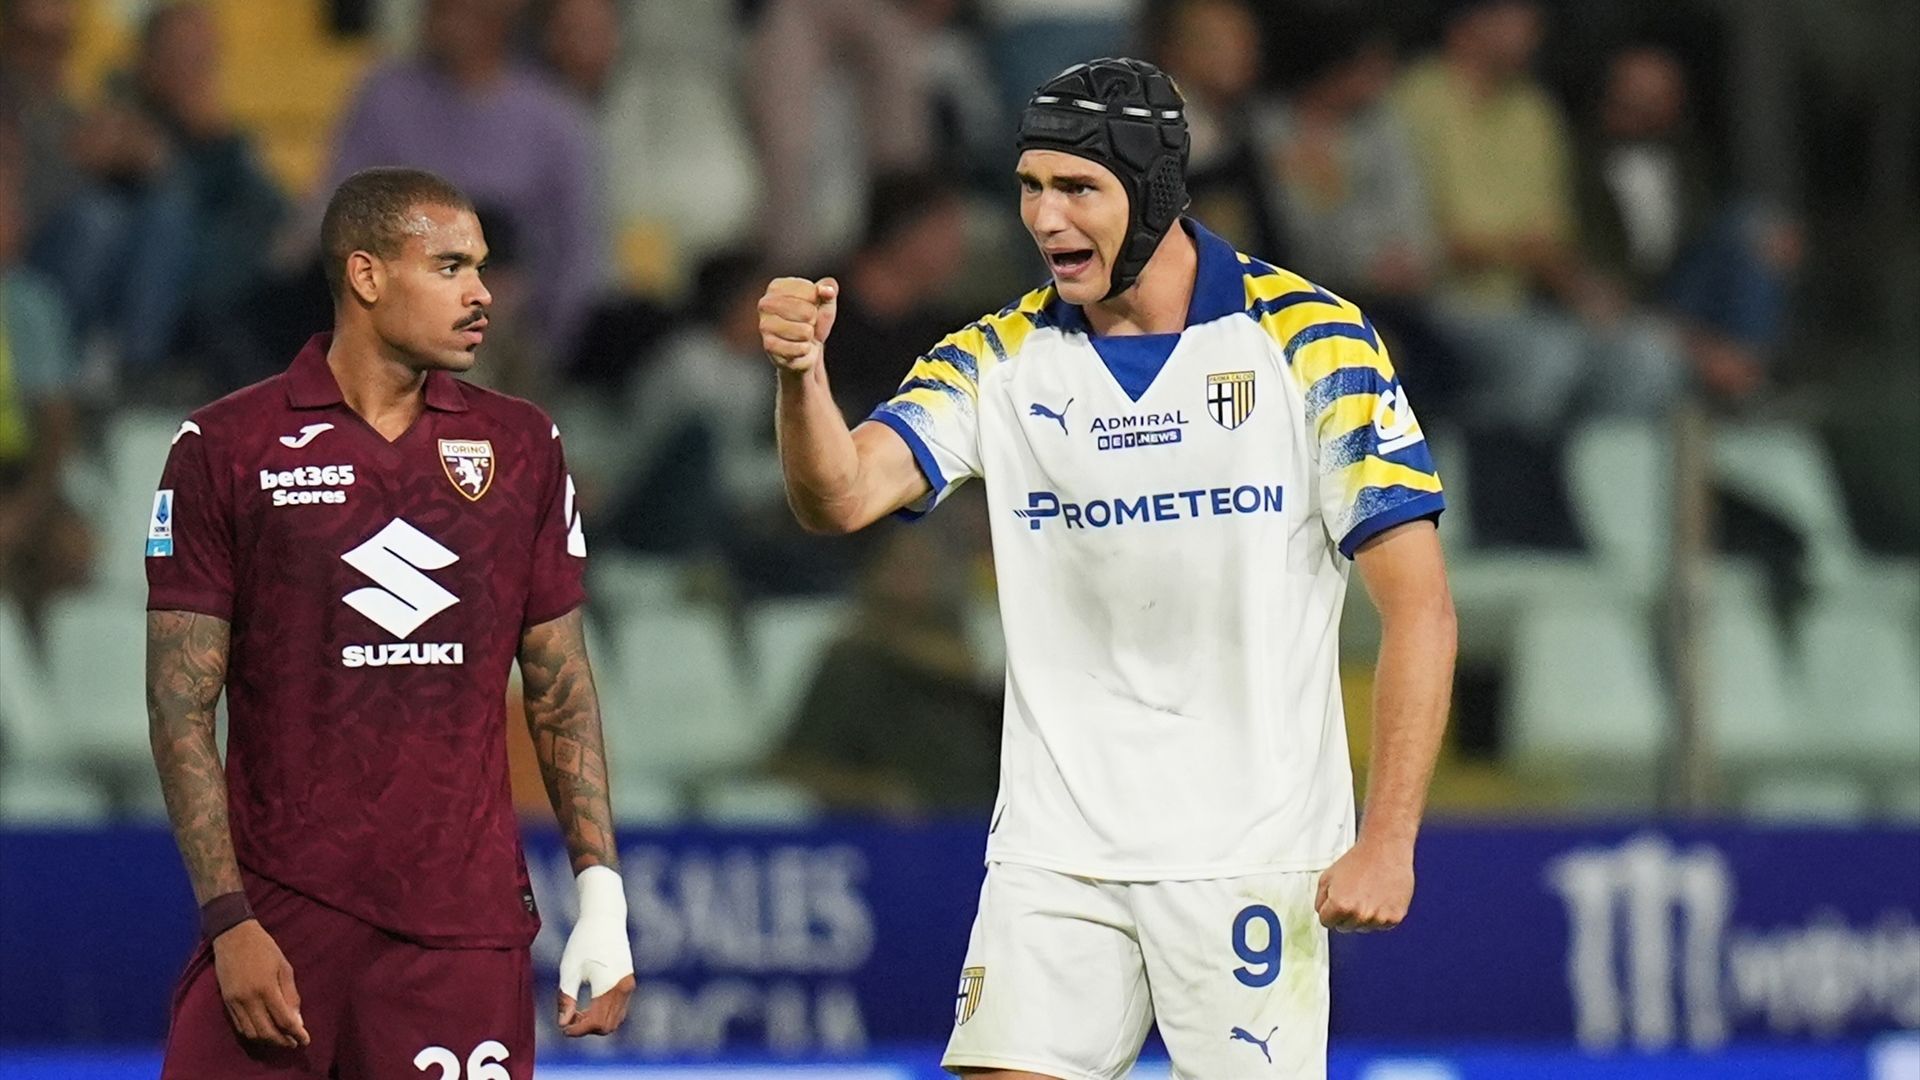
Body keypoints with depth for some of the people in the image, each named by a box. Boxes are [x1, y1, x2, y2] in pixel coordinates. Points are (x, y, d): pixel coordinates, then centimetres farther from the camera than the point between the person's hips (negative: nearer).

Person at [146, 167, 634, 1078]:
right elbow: (181, 705, -1)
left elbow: (561, 693, 13)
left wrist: (601, 896, 3)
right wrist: (229, 921, -9)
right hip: (281, 919, -2)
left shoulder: (521, 447, 10)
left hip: (466, 925, 2)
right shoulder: (226, 449, 0)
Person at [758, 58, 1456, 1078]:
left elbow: (1417, 608, -6)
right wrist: (801, 373, -31)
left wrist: (1387, 842, -14)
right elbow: (842, 494, -10)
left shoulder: (1310, 340, -5)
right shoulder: (1002, 357, 5)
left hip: (1250, 856, -3)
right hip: (1054, 851, 3)